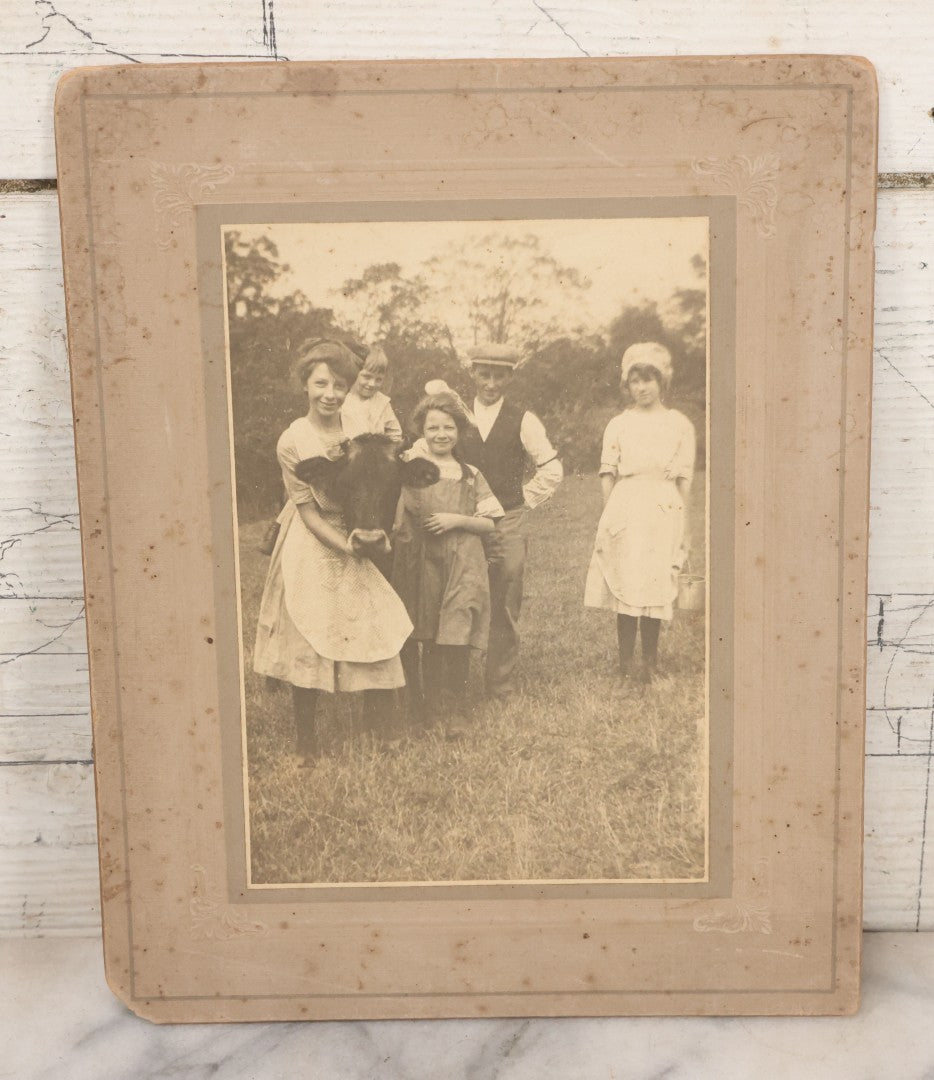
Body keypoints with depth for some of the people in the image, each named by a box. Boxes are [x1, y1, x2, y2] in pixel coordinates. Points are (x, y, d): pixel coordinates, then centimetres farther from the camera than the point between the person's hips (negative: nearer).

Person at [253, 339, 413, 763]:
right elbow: (308, 509, -9)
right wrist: (345, 545, -16)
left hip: (357, 544, 4)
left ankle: (376, 734, 18)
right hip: (313, 548, -4)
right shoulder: (292, 441, -9)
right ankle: (306, 743, 21)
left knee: (382, 637, -1)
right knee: (308, 645, 3)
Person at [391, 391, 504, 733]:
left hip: (462, 567, 0)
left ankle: (459, 710, 9)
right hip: (422, 564, 0)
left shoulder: (470, 476, 8)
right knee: (428, 640, 5)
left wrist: (457, 520, -7)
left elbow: (488, 524, 7)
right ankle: (429, 705, 23)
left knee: (455, 640, -8)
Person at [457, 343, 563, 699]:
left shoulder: (523, 422, 2)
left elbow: (552, 470, 6)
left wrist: (524, 500, 1)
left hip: (508, 525, -1)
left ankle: (502, 684, 14)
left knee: (505, 607, 3)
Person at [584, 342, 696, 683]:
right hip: (625, 511, 0)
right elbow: (608, 473, 8)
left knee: (656, 588, -1)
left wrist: (683, 525, 5)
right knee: (626, 587, -2)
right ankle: (625, 664, 5)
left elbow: (684, 478, 7)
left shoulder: (680, 424, 8)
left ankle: (649, 663, 9)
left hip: (664, 511, 0)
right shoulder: (618, 424, 10)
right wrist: (608, 516, 0)